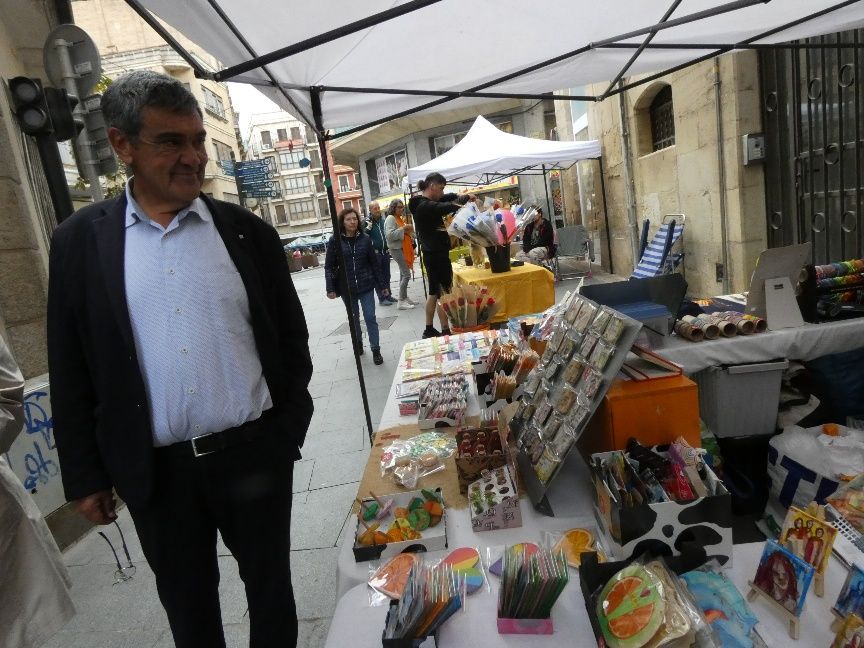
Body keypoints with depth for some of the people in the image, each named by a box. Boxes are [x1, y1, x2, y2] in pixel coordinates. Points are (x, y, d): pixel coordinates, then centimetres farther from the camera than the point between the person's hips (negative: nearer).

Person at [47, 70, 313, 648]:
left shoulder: (247, 231, -2)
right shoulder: (81, 241, -2)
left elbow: (291, 339, 3)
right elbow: (71, 370, 2)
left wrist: (291, 428, 2)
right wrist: (85, 475, 4)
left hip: (255, 454, 0)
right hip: (156, 470, 1)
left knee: (270, 588, 19)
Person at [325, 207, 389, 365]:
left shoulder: (365, 239, -1)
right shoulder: (335, 241, -5)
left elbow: (374, 263, 3)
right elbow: (329, 266, -3)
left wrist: (382, 285, 3)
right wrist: (330, 288, -11)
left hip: (366, 286, 0)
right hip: (346, 288, 0)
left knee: (370, 317, -2)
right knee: (354, 318, 16)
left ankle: (376, 350, 6)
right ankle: (358, 343, 36)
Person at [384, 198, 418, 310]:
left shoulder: (400, 218, 16)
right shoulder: (390, 218, -12)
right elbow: (390, 235, -24)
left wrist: (409, 235, 8)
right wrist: (403, 229, -24)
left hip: (403, 248, 10)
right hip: (397, 249, -10)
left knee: (403, 274, 12)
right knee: (406, 274, -13)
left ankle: (405, 298, 20)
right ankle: (401, 302, -10)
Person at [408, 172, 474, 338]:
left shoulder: (423, 203, 10)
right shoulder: (425, 206, -20)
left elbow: (445, 199, 19)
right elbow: (449, 206, -30)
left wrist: (461, 196, 1)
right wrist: (465, 198, -12)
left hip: (432, 254, 10)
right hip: (437, 255, -10)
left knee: (434, 293, 16)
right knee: (444, 293, -4)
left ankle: (429, 330, 23)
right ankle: (446, 332, 2)